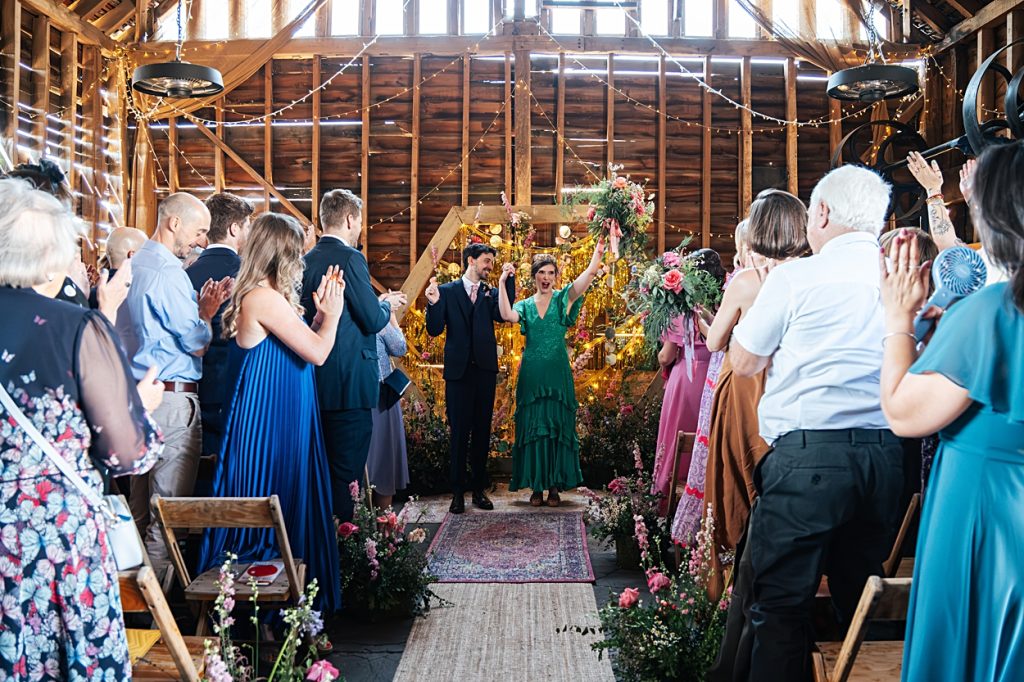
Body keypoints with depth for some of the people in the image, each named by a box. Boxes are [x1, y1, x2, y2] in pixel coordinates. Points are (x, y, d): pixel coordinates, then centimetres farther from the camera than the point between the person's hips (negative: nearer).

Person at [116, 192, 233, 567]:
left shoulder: (132, 266, 14)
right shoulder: (167, 272, -16)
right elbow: (197, 345, -14)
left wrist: (202, 311, 6)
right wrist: (208, 312, 3)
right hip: (172, 398, -10)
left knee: (140, 503, 16)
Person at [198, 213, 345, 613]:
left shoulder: (253, 296, 13)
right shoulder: (266, 298, -18)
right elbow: (318, 352, -17)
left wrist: (318, 312, 12)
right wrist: (331, 313, -1)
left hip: (267, 418, 10)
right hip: (272, 421, -10)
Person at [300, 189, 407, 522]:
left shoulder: (307, 260, 11)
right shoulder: (350, 257, -13)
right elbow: (373, 320, -15)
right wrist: (388, 304, 7)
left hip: (317, 379, 8)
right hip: (350, 382, -8)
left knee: (325, 468, 17)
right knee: (347, 472, -2)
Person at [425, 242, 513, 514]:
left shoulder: (491, 293, 8)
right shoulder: (447, 291, 2)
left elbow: (502, 315, -12)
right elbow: (435, 330, -4)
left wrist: (509, 280, -15)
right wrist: (434, 303, -21)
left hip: (485, 370, 3)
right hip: (458, 370, -3)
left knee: (482, 432, 9)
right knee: (459, 432, 2)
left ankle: (479, 489, 19)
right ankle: (457, 491, 11)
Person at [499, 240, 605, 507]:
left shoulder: (563, 299, 4)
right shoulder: (525, 305, 8)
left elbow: (588, 274, -11)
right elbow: (507, 315, -14)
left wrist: (597, 254, -25)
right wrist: (502, 282, -16)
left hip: (557, 374, -1)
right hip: (531, 374, 1)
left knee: (558, 427, 3)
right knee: (532, 427, 4)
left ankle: (555, 486, 11)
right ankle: (536, 486, 12)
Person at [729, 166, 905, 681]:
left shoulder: (796, 277, -6)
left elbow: (743, 362, 3)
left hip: (808, 452, -5)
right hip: (885, 452, 6)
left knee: (782, 601, 3)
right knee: (862, 595, 17)